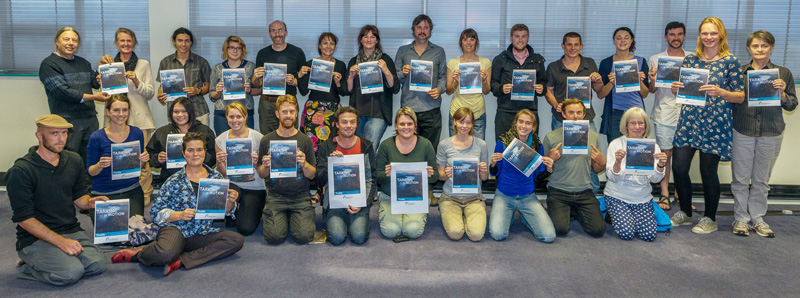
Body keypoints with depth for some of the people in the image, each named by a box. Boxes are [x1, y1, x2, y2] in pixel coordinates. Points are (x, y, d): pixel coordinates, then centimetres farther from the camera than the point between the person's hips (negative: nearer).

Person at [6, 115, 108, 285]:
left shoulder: (74, 160, 7)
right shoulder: (21, 171, -12)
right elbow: (24, 218, -14)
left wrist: (89, 202, -10)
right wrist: (61, 241, -20)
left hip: (71, 231, 5)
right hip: (36, 238, -5)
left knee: (98, 265, -18)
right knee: (71, 272, -26)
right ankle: (26, 268, 2)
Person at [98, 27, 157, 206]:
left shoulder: (143, 64, 9)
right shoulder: (109, 63, 13)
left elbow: (150, 93, 5)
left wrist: (136, 81, -12)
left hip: (139, 118, -2)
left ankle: (144, 195, 4)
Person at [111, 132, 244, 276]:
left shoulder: (216, 177, 10)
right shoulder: (174, 182, 1)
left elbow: (224, 210, 15)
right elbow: (156, 211, 2)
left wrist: (230, 202, -7)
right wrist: (180, 215, -14)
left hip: (202, 233, 4)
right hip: (175, 228, -4)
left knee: (237, 240, -21)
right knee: (165, 253, -37)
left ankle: (182, 261, -23)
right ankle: (138, 254, 1)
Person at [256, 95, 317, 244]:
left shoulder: (305, 140, 2)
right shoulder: (267, 140, 4)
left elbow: (312, 175, 2)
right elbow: (261, 174, 7)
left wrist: (304, 164, -19)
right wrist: (266, 166, -15)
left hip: (300, 196, 0)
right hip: (276, 196, 0)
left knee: (304, 236, -18)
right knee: (274, 236, -18)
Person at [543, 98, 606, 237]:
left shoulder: (592, 136, 7)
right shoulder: (550, 137, -3)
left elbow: (597, 170, 15)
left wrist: (602, 162, -6)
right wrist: (550, 159, -17)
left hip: (584, 192, 3)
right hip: (558, 191, -3)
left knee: (598, 230, -10)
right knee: (561, 229, -20)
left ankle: (575, 211, 18)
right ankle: (555, 211, 15)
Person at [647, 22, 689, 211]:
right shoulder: (655, 60, 6)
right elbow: (652, 90, 5)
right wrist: (653, 80, -17)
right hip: (664, 114, -2)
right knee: (665, 153, -1)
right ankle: (664, 193, 8)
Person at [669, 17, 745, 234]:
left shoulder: (730, 61, -1)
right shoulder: (690, 59, 9)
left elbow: (740, 96, -2)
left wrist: (719, 92, -20)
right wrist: (675, 88, -8)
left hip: (715, 124, -3)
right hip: (689, 120, 3)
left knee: (708, 171, 2)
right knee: (679, 167, 0)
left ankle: (710, 219, 20)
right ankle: (685, 213, 22)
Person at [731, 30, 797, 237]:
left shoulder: (783, 73, 4)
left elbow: (792, 105, 6)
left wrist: (782, 93, -12)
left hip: (771, 134, 1)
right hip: (742, 132, -1)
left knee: (761, 180, 10)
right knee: (740, 179, 4)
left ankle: (757, 218, 23)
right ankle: (741, 218, 16)